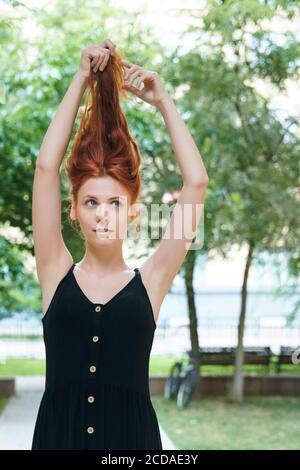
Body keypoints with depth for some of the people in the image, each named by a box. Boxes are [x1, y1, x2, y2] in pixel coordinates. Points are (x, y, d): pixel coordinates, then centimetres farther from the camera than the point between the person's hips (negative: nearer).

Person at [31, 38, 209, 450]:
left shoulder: (149, 281, 0)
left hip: (131, 433, 0)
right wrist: (81, 80, -2)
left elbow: (197, 182, -5)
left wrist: (162, 101, -2)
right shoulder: (56, 274, 1)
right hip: (59, 431, 0)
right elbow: (47, 167, -4)